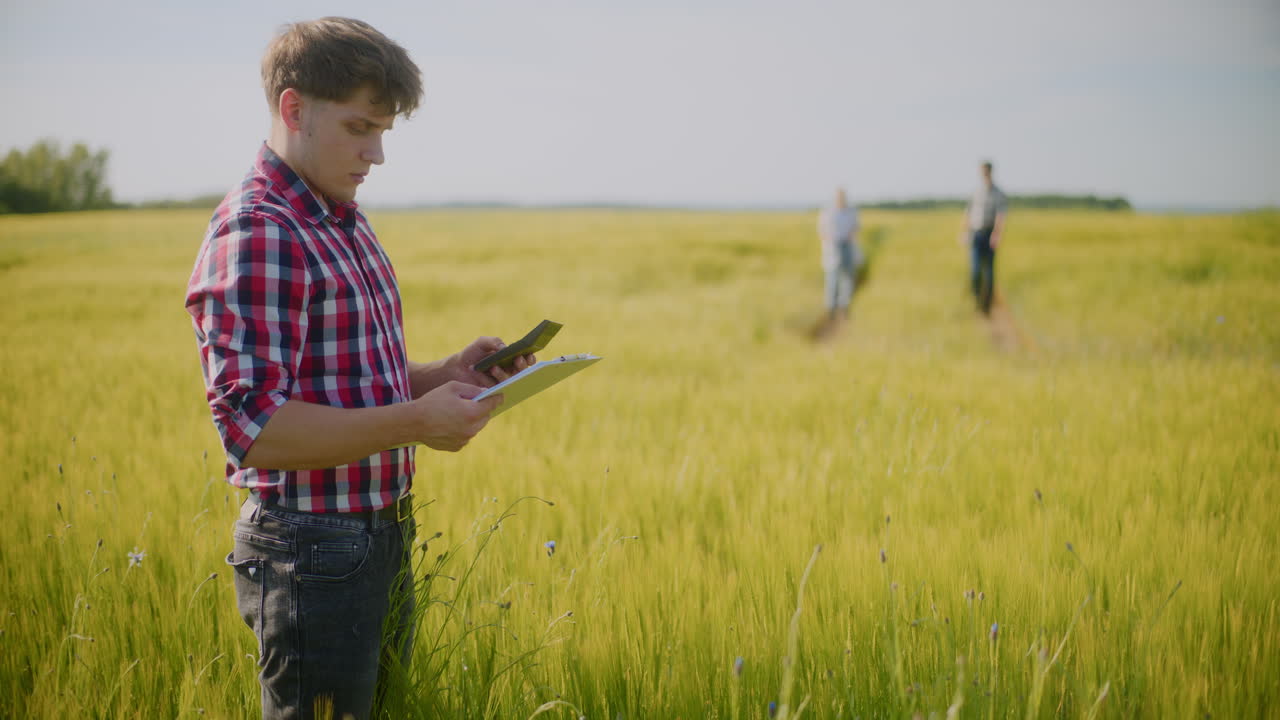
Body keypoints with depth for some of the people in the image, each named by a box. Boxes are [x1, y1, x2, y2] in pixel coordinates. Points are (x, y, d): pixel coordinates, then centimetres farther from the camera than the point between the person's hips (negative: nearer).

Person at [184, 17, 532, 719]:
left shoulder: (348, 226, 13)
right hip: (313, 550, -9)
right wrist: (413, 421, -27)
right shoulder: (253, 236, -18)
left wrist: (447, 373, 3)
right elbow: (253, 428, -24)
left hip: (380, 536, 10)